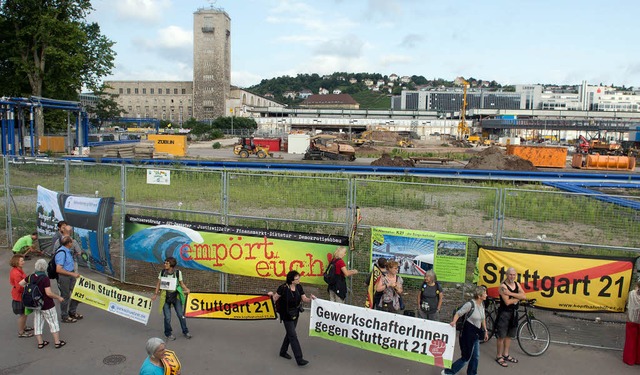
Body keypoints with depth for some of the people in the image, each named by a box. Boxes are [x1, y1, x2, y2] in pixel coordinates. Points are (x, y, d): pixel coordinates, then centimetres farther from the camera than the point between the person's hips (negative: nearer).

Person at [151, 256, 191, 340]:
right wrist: (156, 294, 3)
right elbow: (158, 284, 8)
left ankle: (185, 331, 22)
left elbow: (181, 283, 2)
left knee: (181, 315, 5)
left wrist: (186, 289, -16)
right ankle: (168, 333, 24)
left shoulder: (178, 272, -5)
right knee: (167, 317, 3)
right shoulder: (162, 272, -1)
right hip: (165, 297, 0)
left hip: (175, 296, 0)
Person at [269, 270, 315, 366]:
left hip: (295, 314, 6)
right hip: (286, 315, -6)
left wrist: (310, 299, -20)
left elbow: (304, 299, -1)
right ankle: (299, 359, -5)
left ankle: (283, 351, 40)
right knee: (293, 336, -7)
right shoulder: (283, 288, -21)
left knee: (290, 333, 19)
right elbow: (275, 298, -8)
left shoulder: (299, 287, -5)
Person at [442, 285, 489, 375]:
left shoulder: (482, 304, 3)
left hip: (476, 333, 8)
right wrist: (454, 322, -35)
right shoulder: (470, 304, -21)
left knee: (476, 357, 14)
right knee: (466, 357, -1)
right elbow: (458, 313, -18)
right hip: (468, 332, -8)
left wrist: (485, 331, 19)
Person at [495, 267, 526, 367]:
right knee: (501, 336, 0)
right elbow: (507, 302, -24)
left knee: (509, 335, 17)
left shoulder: (517, 284, 5)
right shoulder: (503, 286, -16)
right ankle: (499, 356, 12)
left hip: (514, 313, 7)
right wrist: (518, 297, -10)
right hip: (504, 313, -7)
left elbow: (524, 296, -10)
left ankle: (506, 355, 31)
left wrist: (511, 293, -21)